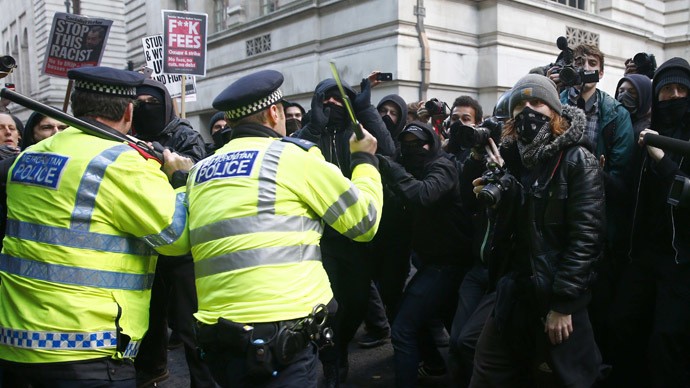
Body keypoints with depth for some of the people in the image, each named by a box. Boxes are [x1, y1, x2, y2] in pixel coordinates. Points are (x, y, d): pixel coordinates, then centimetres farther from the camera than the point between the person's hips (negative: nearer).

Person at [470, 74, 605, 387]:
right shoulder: (510, 157, 9)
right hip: (512, 294, 6)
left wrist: (562, 303, -18)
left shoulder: (577, 160, -8)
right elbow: (502, 231, 11)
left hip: (556, 298, -5)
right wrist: (491, 198, -10)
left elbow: (586, 235, -15)